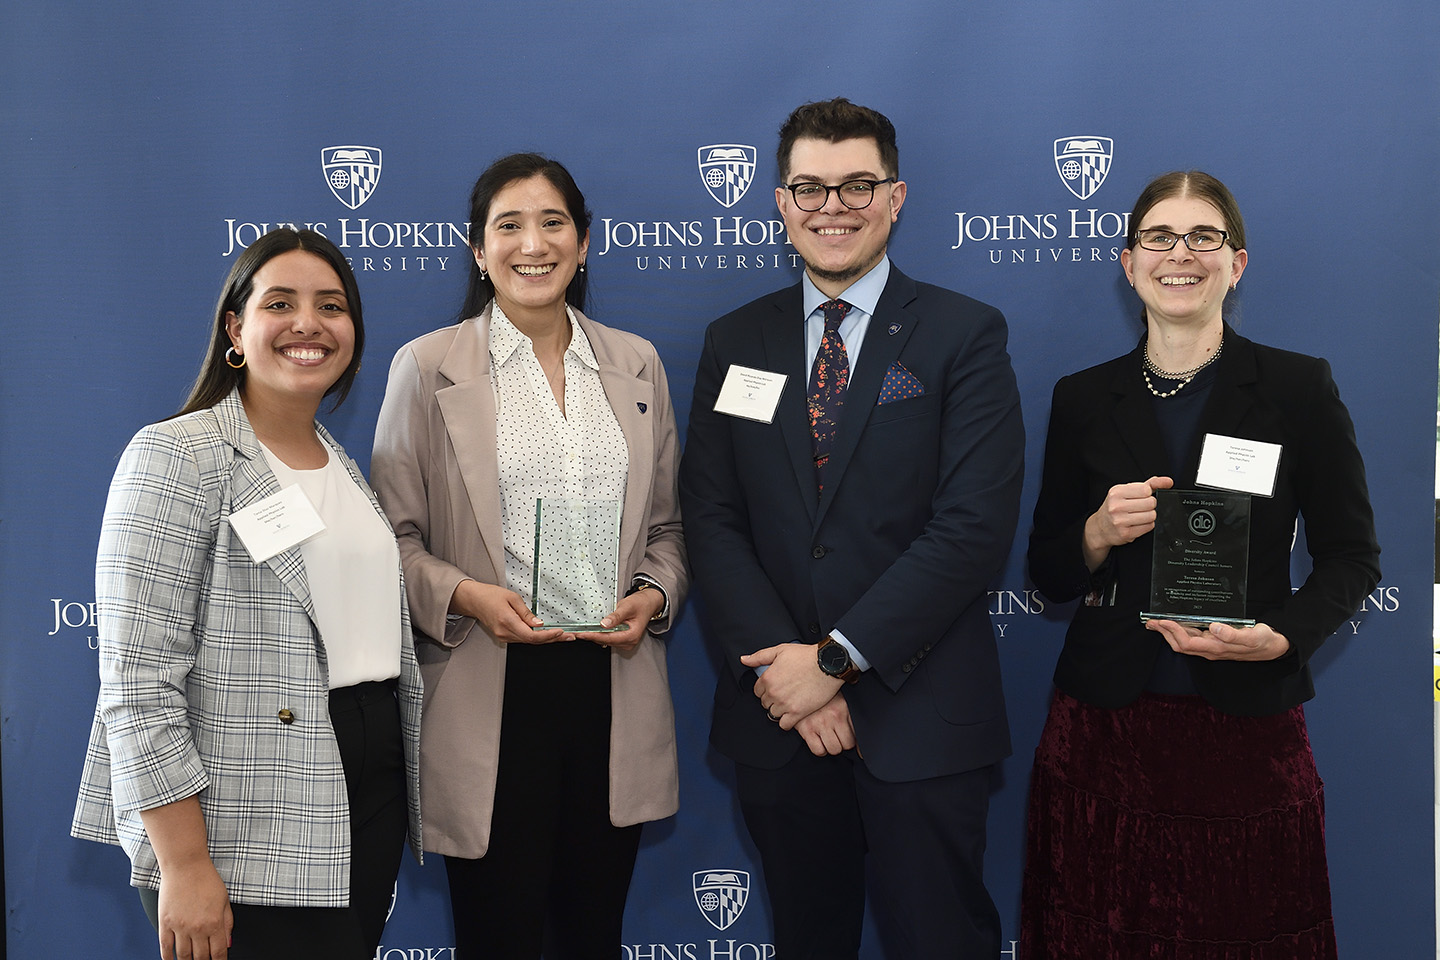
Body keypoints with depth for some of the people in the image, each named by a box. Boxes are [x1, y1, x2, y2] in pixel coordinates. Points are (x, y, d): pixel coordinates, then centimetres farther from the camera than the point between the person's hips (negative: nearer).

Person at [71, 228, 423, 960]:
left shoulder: (342, 462, 14)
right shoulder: (175, 458, -10)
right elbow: (139, 680, -16)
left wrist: (399, 795, 14)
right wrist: (184, 867, -20)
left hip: (369, 807, 7)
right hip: (246, 838, -7)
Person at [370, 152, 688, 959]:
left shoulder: (637, 364, 10)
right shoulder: (428, 367, 0)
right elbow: (394, 535, 0)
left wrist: (655, 594, -4)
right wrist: (465, 595, -17)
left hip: (614, 683, 4)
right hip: (492, 690, -3)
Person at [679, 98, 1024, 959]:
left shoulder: (965, 336, -3)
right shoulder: (735, 343, 8)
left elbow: (976, 526, -12)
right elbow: (711, 518, 2)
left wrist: (836, 658, -15)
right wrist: (780, 664, -11)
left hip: (920, 716, -3)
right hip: (777, 713, 3)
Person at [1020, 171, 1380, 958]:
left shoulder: (1299, 387, 2)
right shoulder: (1083, 398, 6)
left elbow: (1352, 554, 3)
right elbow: (1047, 574, 10)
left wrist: (1279, 637, -14)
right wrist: (1099, 535, -11)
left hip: (1248, 728, -1)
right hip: (1103, 730, 1)